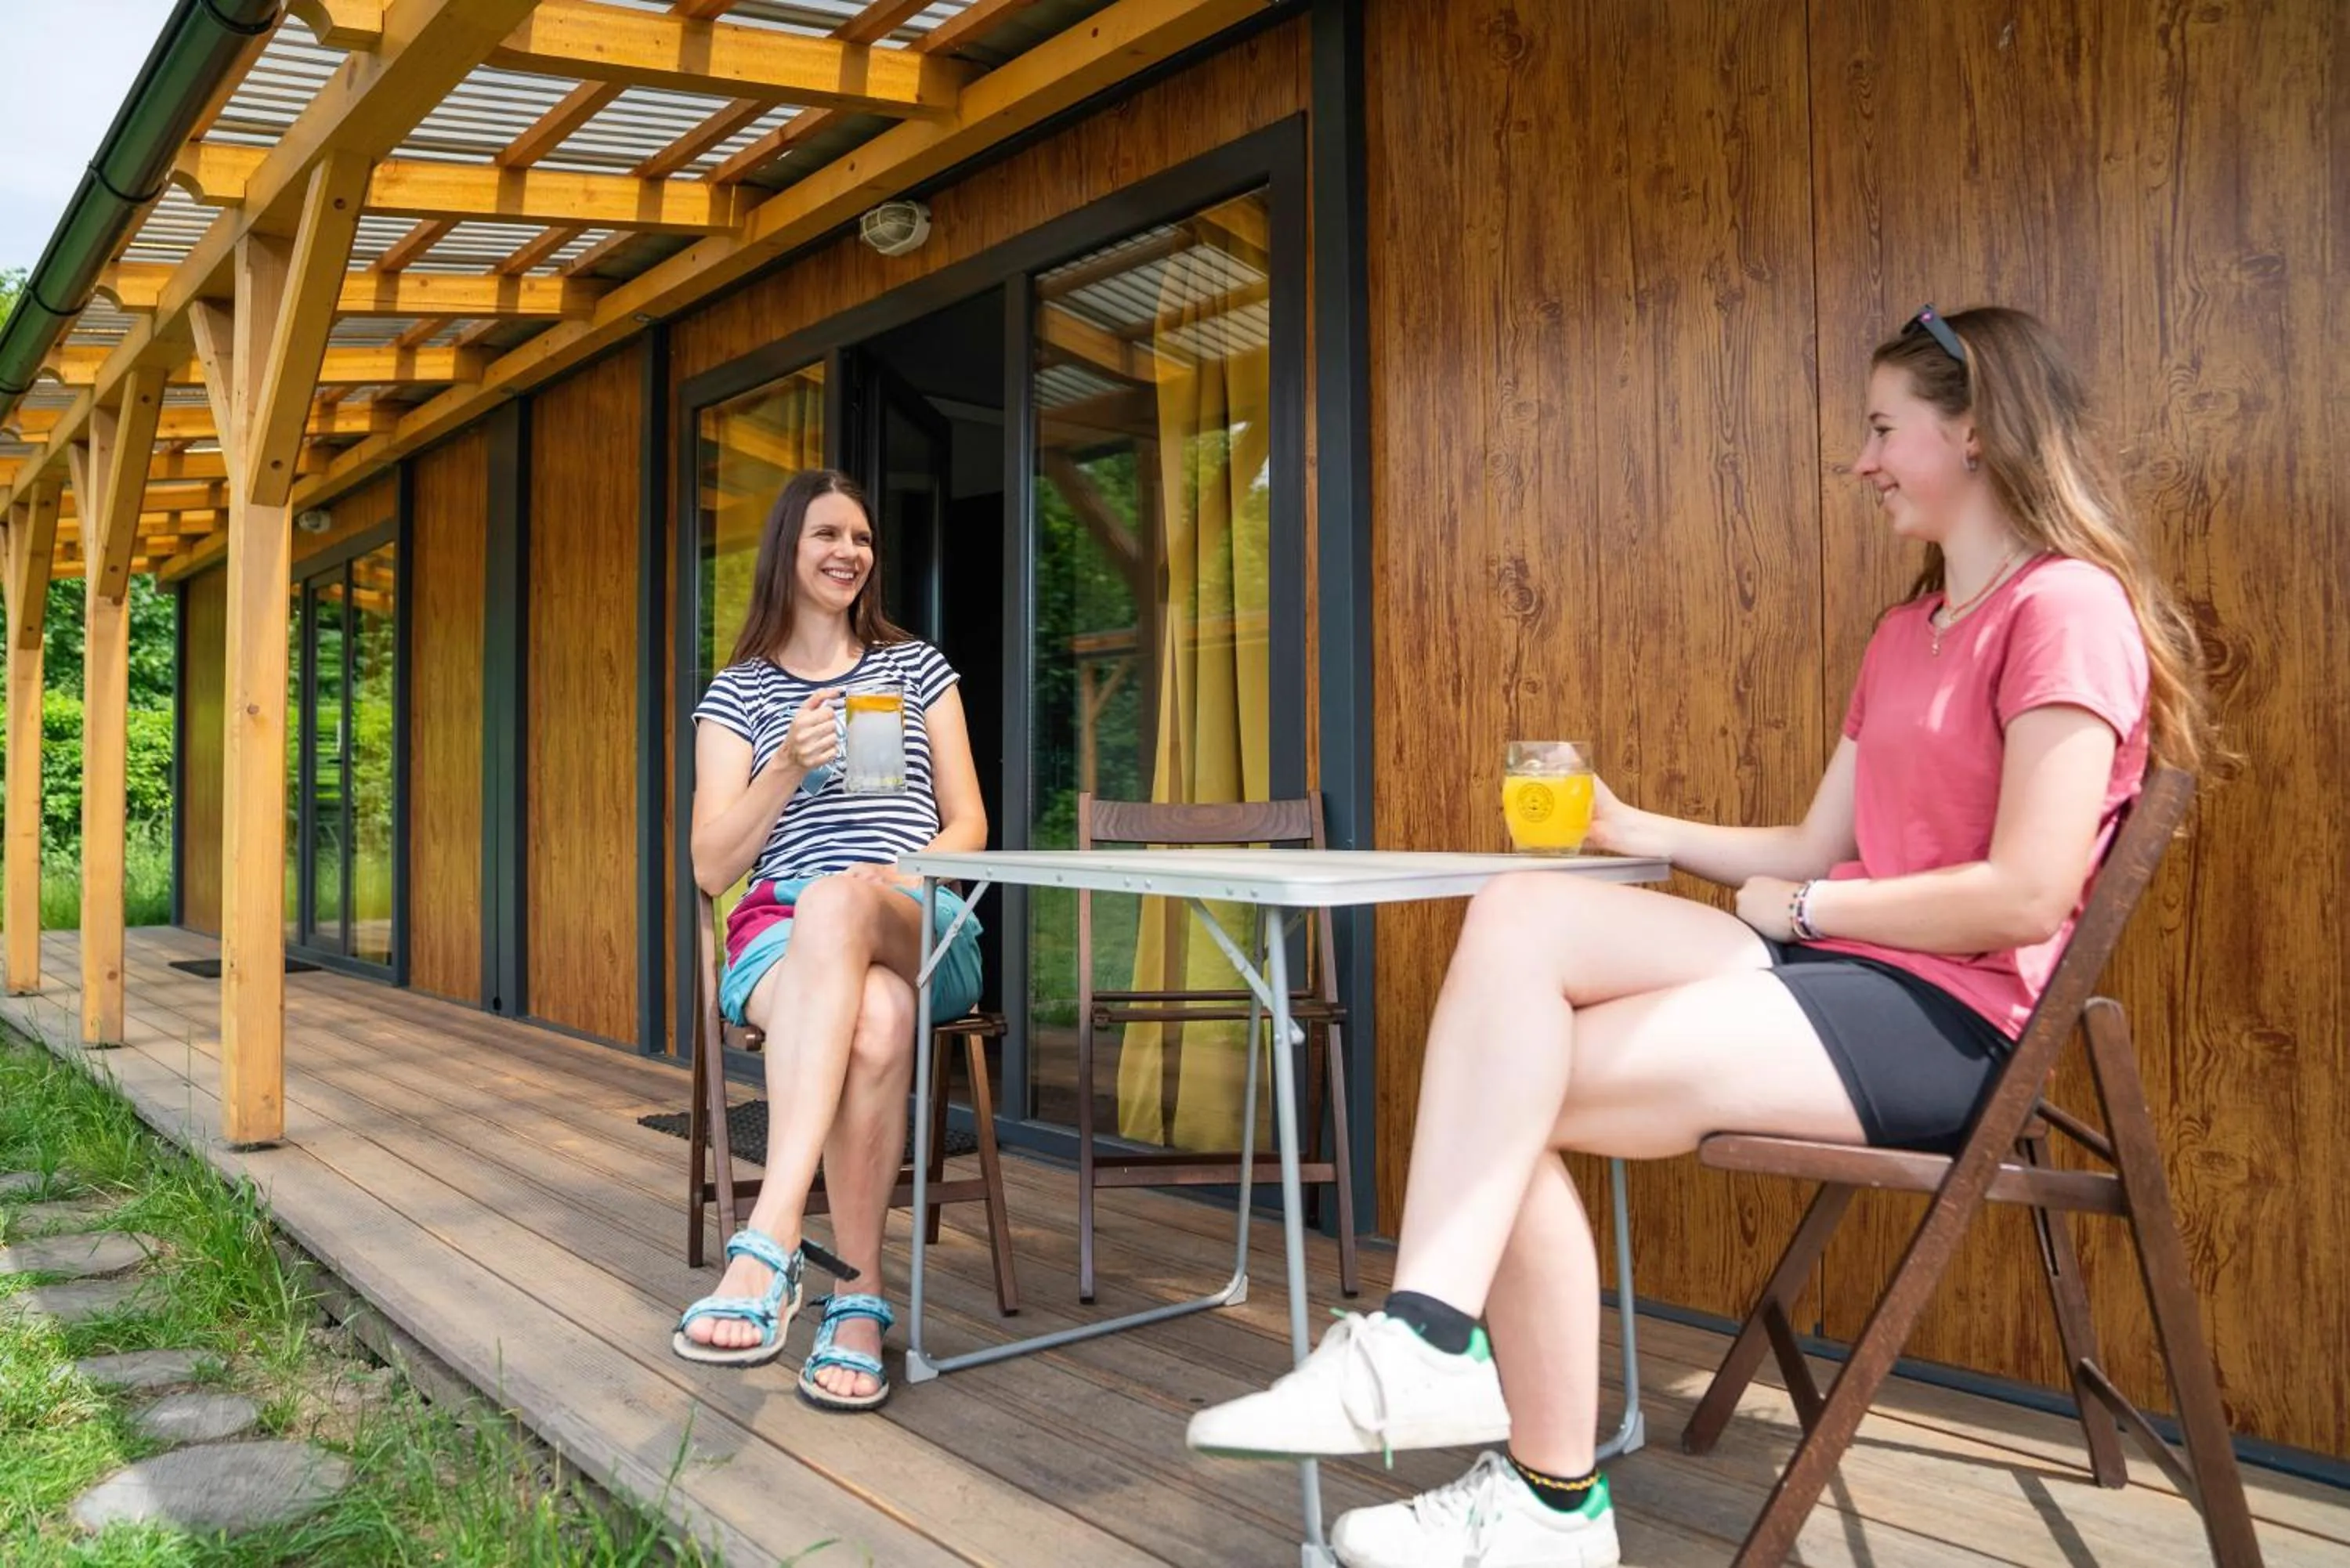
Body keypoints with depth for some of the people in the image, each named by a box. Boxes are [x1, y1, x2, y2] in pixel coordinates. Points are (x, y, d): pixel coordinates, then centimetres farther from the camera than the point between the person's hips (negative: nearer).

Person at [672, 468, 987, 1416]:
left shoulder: (917, 668, 20)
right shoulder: (738, 693, 16)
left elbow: (969, 824, 13)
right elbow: (711, 869, 6)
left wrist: (895, 881, -9)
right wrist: (789, 768, -10)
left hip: (923, 929, 0)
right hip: (782, 933, 0)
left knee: (835, 901, -41)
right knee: (875, 1023, -40)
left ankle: (768, 1244, -49)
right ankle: (858, 1299, -37)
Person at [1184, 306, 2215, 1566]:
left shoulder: (2067, 605, -7)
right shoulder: (1906, 631, 22)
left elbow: (2027, 896, -17)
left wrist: (1797, 909, -9)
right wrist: (1639, 832, 10)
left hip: (1941, 1021, -7)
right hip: (1830, 977, 8)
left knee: (1511, 1099, -19)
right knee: (1521, 911, -19)